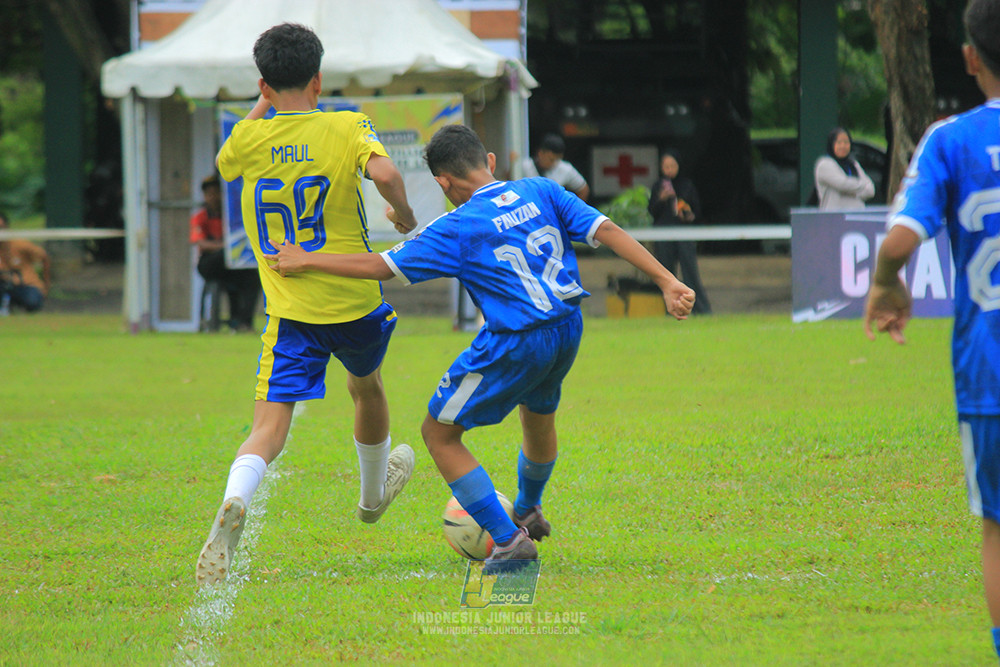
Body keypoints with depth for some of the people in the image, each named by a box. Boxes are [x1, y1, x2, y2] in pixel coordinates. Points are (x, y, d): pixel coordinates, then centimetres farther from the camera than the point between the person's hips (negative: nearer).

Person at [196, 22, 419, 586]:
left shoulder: (250, 138, -2)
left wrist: (265, 103, 24)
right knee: (366, 386, 31)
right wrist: (405, 214, -5)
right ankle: (375, 492, 54)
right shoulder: (348, 127, -7)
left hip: (291, 312, 0)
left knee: (270, 427, -8)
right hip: (356, 301, 0)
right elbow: (384, 173, -25)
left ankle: (233, 506, -39)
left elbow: (224, 163, 21)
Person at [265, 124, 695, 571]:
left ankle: (510, 540, 0)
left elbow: (381, 267, -8)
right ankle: (528, 514, 59)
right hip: (567, 331, 7)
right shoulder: (541, 192, 4)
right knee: (538, 412, 34)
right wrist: (666, 281, -1)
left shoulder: (457, 228, -9)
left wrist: (306, 261, 3)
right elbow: (606, 231, -2)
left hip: (514, 345, -7)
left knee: (439, 434, 6)